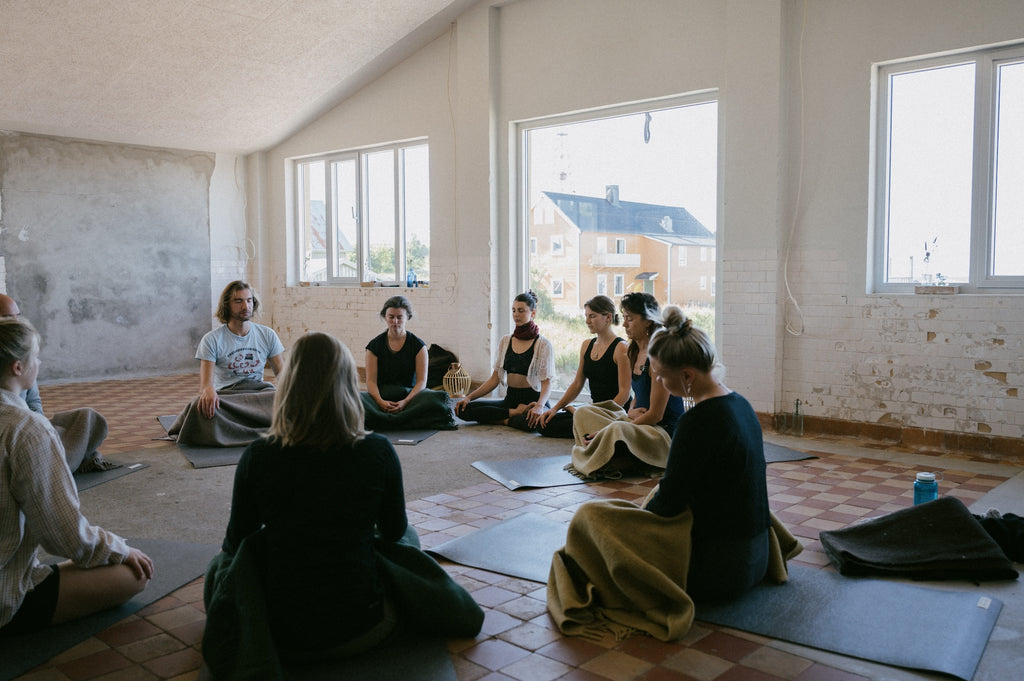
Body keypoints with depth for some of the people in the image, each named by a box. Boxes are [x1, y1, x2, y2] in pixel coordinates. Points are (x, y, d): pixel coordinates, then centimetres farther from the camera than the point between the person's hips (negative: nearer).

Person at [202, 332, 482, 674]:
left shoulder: (257, 457, -12)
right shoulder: (378, 452, -14)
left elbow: (236, 540, 2)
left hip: (283, 638, 1)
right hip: (361, 632, 0)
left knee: (225, 560, 29)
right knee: (407, 539, 28)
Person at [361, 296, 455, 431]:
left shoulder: (418, 346, 5)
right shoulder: (374, 346, 7)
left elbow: (421, 381, -2)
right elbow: (371, 380, -1)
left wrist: (405, 401, -20)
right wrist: (381, 402, -22)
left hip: (409, 394, 0)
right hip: (382, 396, 0)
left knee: (440, 397, -31)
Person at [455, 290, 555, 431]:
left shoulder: (542, 344, -4)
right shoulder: (505, 341, 11)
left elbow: (546, 383, -11)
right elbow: (495, 379, 12)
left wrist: (539, 406, -32)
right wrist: (469, 397, 1)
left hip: (532, 401, -5)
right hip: (510, 400, 6)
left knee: (534, 420, -43)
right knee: (463, 409, -16)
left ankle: (506, 420, -12)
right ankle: (516, 413, -14)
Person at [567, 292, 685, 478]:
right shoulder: (634, 352, 11)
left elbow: (655, 415, -19)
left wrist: (608, 431, -18)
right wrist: (631, 411, -4)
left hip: (665, 433, -10)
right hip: (639, 422, 10)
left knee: (618, 430, -38)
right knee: (583, 412, 4)